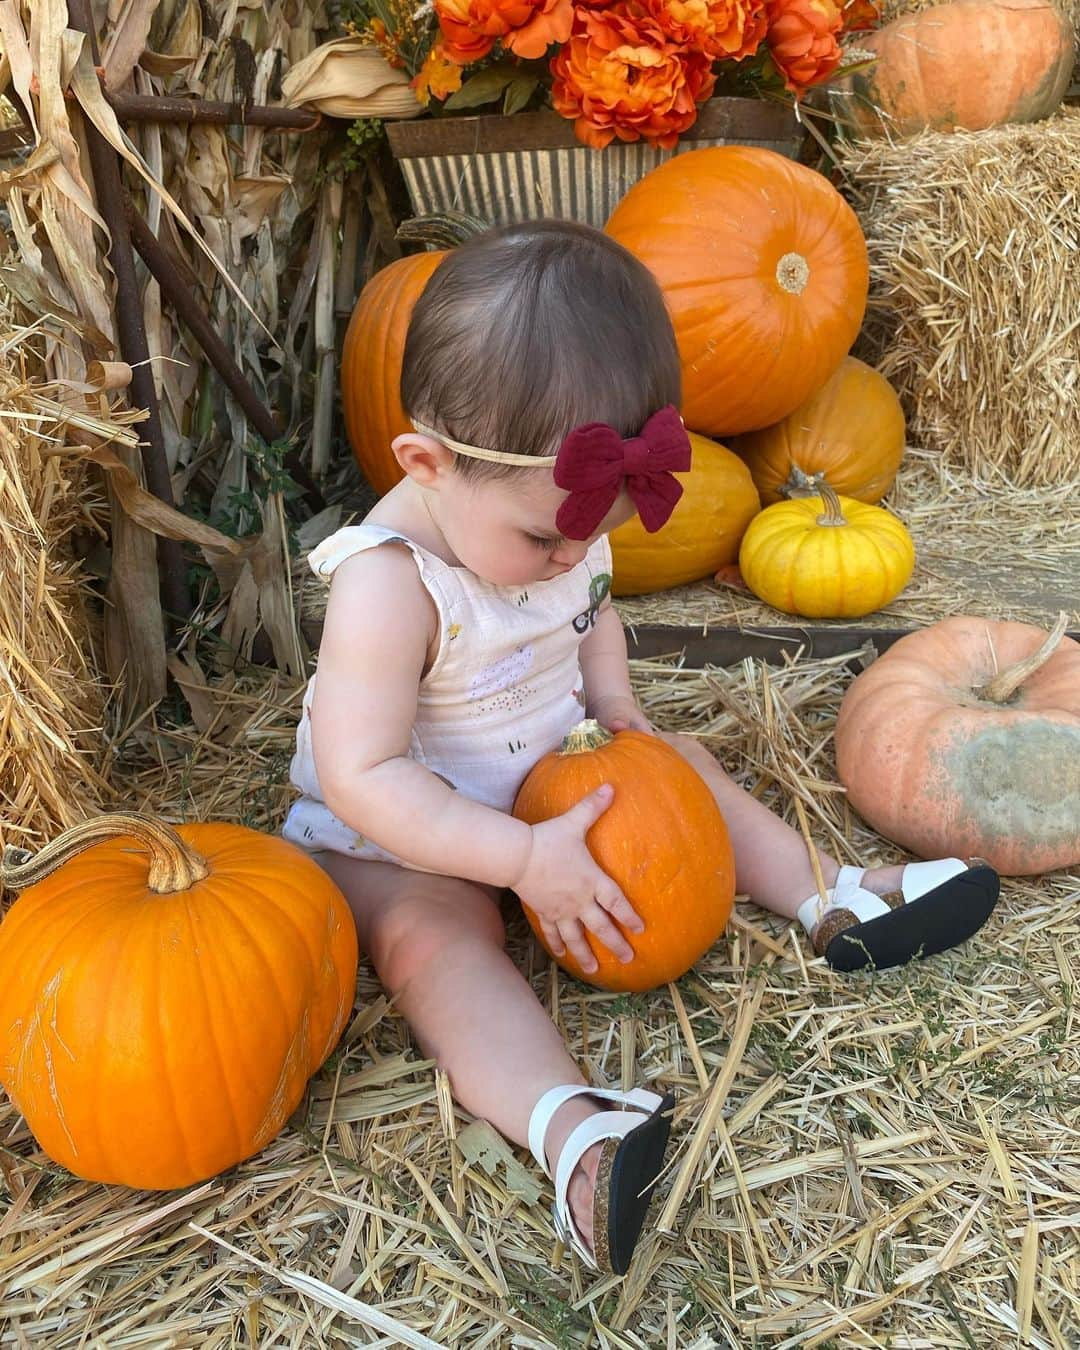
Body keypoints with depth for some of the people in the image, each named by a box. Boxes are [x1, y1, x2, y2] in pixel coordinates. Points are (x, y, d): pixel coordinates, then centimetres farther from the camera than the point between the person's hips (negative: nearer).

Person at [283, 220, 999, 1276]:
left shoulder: (552, 521, -10)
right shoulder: (389, 587, -34)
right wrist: (523, 858, -38)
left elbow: (591, 614, 11)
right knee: (433, 937, -33)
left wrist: (616, 712, -5)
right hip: (400, 838, -7)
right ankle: (569, 1131, -50)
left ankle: (835, 900, 12)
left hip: (551, 778, 7)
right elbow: (362, 776, -35)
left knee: (677, 763, 6)